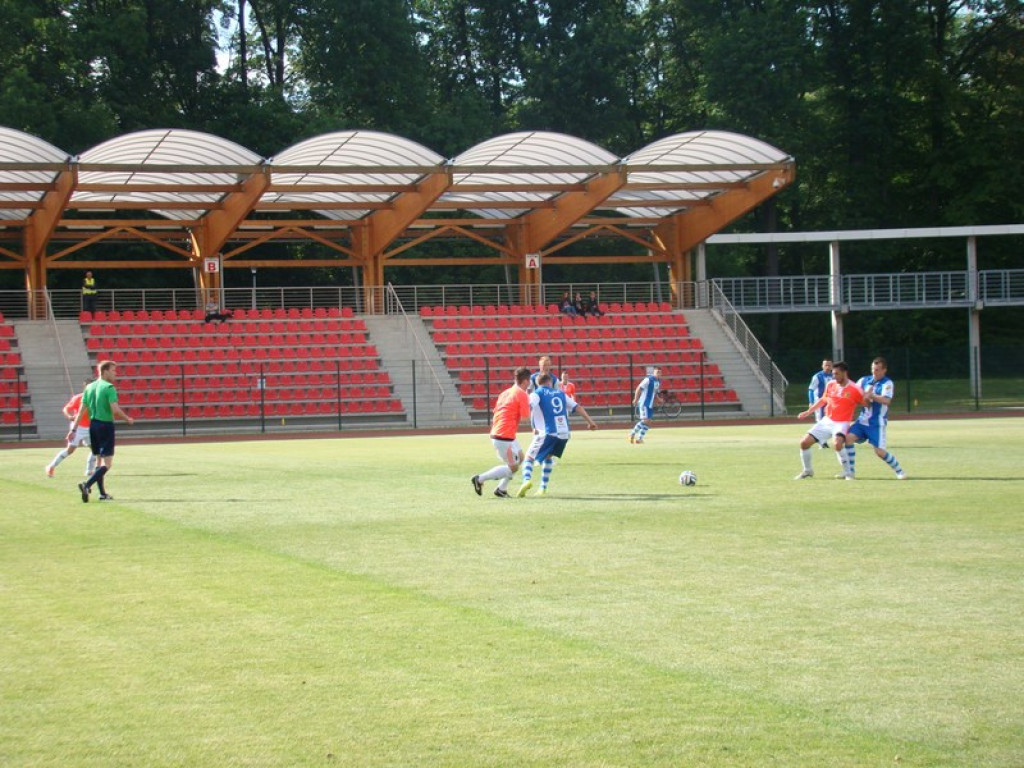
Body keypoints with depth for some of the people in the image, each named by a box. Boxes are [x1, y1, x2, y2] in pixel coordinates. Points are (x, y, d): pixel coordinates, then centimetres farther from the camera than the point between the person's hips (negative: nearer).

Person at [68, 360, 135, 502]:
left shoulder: (89, 387, 9)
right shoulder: (109, 388, -11)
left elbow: (82, 410, 8)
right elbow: (115, 409, -20)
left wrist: (73, 429, 10)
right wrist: (127, 419, -4)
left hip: (93, 425, 8)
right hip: (106, 425, -7)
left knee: (99, 460, 18)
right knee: (107, 463, -7)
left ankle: (102, 493, 21)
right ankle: (87, 485, -25)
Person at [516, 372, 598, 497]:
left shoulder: (536, 394, 7)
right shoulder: (560, 393, 20)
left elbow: (529, 407, -13)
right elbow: (577, 407, 19)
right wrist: (590, 421, 23)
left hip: (548, 432, -4)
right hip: (564, 434, 4)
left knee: (529, 457, 4)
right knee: (548, 457, 28)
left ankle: (527, 480, -25)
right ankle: (543, 488, 21)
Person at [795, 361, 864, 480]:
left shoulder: (855, 389, -14)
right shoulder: (830, 385, 2)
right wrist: (809, 411, 16)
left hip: (842, 423, -6)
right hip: (827, 421, 6)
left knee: (837, 444, -35)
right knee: (804, 442, 0)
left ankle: (847, 473, -18)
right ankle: (807, 470, 22)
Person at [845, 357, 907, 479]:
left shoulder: (887, 384, -7)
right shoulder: (864, 380, 8)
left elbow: (886, 400, -22)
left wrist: (871, 396, -30)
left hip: (877, 422, -5)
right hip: (863, 420, 5)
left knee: (879, 451, -9)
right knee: (849, 437, -17)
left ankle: (899, 471, 13)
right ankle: (851, 471, -8)